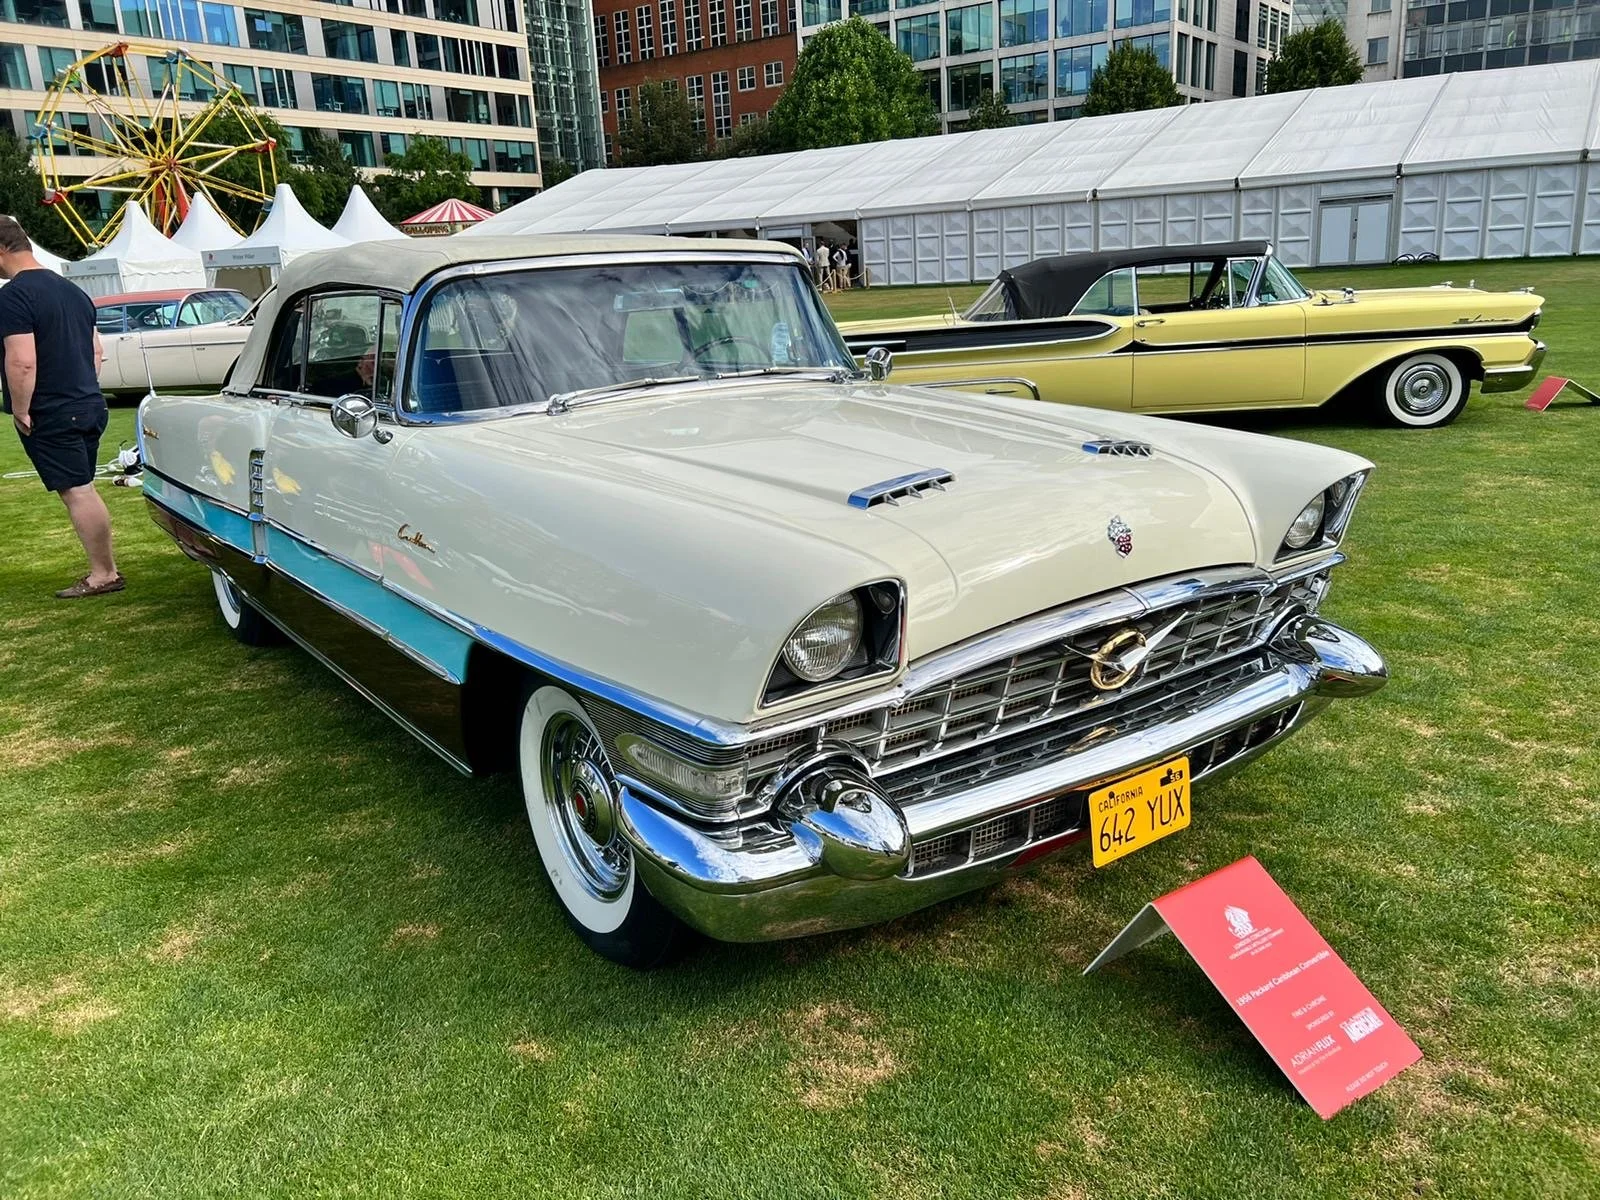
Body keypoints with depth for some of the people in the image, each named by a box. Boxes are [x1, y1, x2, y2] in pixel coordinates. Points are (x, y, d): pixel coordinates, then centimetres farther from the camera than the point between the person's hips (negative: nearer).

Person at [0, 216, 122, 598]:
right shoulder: (73, 291, 14)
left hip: (50, 416, -8)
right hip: (89, 406, 8)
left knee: (77, 493, -4)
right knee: (84, 491, 12)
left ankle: (103, 574, -1)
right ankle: (105, 569, 15)